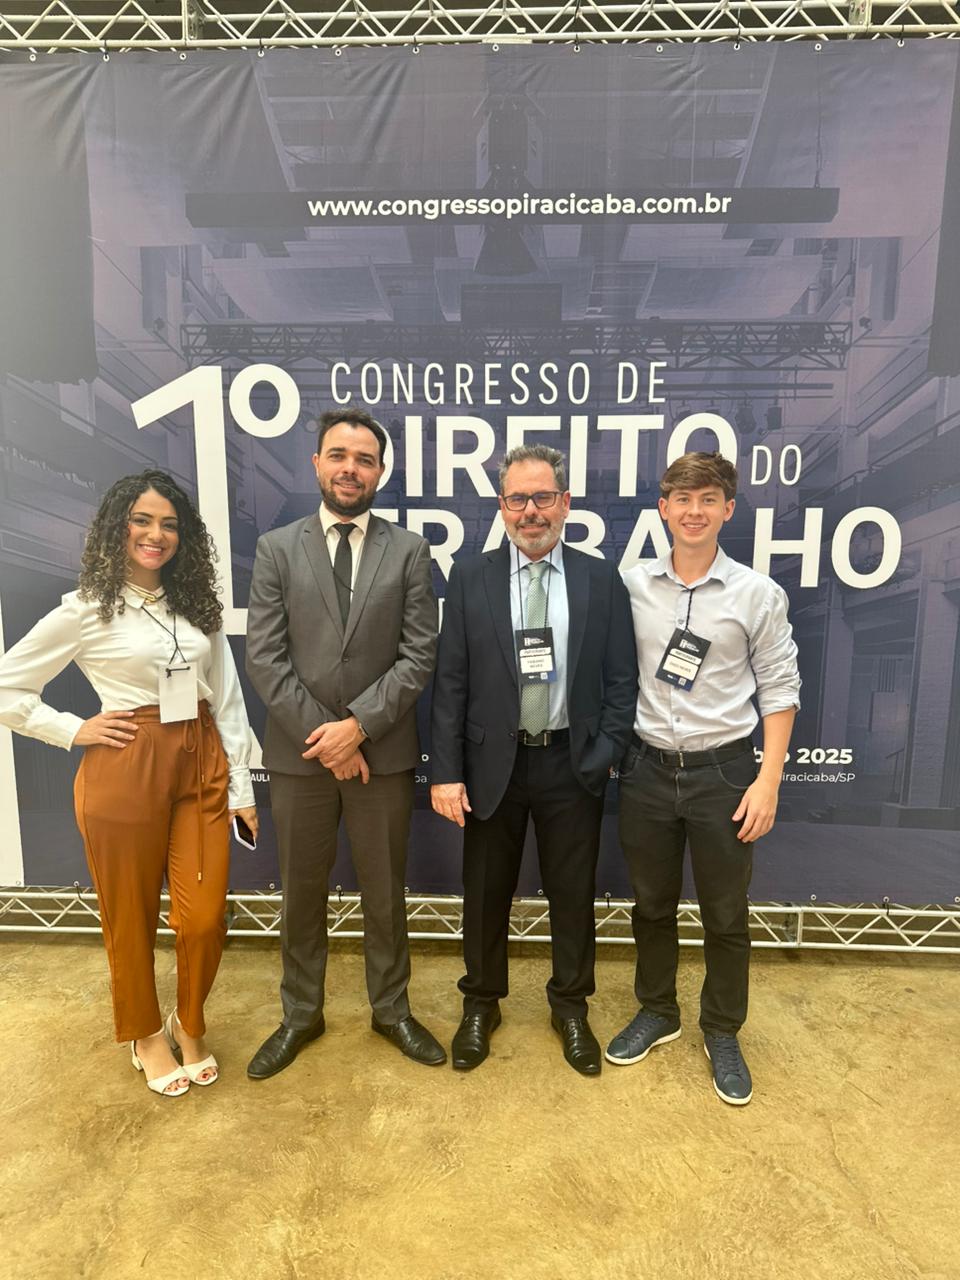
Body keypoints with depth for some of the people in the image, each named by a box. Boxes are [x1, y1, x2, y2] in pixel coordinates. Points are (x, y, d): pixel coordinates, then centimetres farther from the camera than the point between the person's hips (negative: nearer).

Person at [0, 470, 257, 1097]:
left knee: (204, 918, 2)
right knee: (132, 916, 12)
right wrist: (74, 730, -5)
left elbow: (227, 698, 7)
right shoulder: (87, 609, -3)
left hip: (202, 768, 3)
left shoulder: (197, 604, 8)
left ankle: (189, 1025, 32)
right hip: (125, 772, -3)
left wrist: (241, 785, 5)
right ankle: (147, 1034, 38)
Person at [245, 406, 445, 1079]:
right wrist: (323, 736, -11)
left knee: (385, 893, 14)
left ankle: (392, 1010, 36)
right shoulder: (277, 548, 1)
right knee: (303, 893, 16)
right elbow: (264, 658, -5)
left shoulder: (409, 551, 0)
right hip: (299, 754, 1)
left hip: (383, 754, 0)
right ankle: (301, 1014, 37)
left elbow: (419, 655, -6)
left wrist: (357, 725, -15)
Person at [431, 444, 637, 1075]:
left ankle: (571, 1006, 38)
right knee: (486, 893, 15)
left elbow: (621, 681, 1)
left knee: (573, 894, 14)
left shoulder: (602, 580, -1)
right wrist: (447, 772, -7)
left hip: (572, 764, 0)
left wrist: (604, 758, -7)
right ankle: (482, 1004, 38)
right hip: (493, 762, 0)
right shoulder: (471, 578, -2)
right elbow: (451, 682, -3)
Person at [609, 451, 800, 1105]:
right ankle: (657, 1012, 41)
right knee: (652, 904, 18)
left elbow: (779, 690, -4)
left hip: (723, 769, -1)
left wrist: (768, 781, -8)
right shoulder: (631, 586, -2)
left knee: (726, 915, 12)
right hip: (647, 768, 2)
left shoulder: (759, 594, -6)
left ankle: (723, 1032, 36)